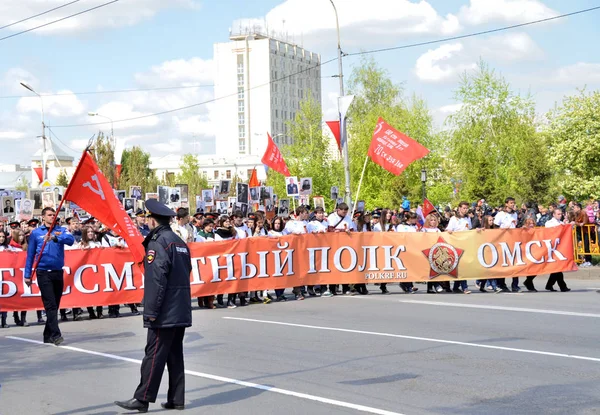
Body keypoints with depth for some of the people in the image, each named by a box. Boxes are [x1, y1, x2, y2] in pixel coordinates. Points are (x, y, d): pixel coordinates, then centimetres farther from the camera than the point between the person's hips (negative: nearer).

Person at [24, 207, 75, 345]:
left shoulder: (61, 231, 10)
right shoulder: (36, 233, 6)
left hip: (58, 272, 3)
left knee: (55, 305, 8)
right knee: (50, 305, -12)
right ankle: (55, 335, -16)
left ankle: (48, 336, 19)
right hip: (43, 273, -3)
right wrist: (27, 275, 5)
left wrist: (54, 237, -28)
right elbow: (30, 254, 8)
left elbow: (71, 240, -12)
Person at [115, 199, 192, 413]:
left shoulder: (158, 242, -12)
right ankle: (176, 399, 13)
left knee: (154, 355, -5)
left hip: (164, 313, -9)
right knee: (175, 355, 11)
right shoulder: (180, 242, 15)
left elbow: (157, 280, -19)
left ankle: (142, 399, -1)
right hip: (181, 311, 9)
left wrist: (152, 311, -17)